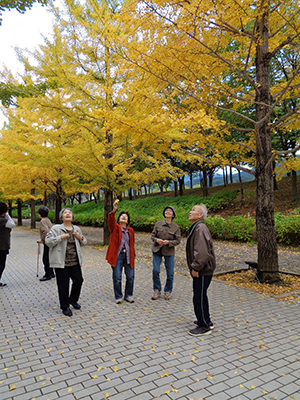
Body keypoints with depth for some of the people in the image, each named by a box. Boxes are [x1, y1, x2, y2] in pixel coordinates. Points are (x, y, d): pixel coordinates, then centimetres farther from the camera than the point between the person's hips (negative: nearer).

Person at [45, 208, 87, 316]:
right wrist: (61, 237, -20)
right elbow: (48, 241, -11)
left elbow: (84, 243, 21)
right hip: (61, 262, -5)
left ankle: (73, 300, 37)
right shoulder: (56, 228, -4)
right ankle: (65, 307, 19)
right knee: (63, 285, 1)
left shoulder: (77, 229, 11)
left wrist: (80, 237, -1)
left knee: (78, 281, 11)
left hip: (75, 262, 5)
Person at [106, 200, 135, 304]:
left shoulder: (130, 230, 12)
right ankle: (118, 297, 19)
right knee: (117, 278, 1)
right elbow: (110, 220, -20)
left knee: (130, 277, 6)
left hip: (128, 256, 3)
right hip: (117, 255, -3)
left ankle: (128, 295, 25)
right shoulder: (115, 227, 2)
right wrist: (114, 210, -35)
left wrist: (133, 255, 14)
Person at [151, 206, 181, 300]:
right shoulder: (158, 223, 1)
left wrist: (168, 242, -20)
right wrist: (157, 240, -16)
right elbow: (152, 235, 6)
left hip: (169, 251, -1)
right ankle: (157, 290, 19)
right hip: (157, 250, 1)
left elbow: (178, 240, -3)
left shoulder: (176, 227, -3)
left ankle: (168, 291, 27)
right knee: (155, 270, -2)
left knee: (170, 272, 5)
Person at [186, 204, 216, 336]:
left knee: (199, 298, 0)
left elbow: (202, 251, -29)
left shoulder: (200, 228, -21)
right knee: (201, 296, 21)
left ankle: (204, 327, 15)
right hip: (201, 270, 11)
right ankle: (206, 321, 37)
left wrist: (195, 268, -22)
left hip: (202, 271, -11)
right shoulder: (196, 228, 13)